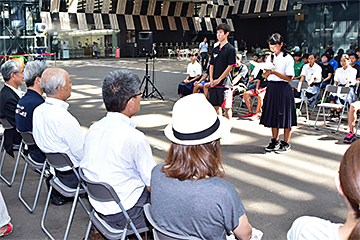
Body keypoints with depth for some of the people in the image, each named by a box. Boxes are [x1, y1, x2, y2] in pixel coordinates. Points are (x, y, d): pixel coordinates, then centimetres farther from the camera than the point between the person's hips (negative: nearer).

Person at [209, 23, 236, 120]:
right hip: (214, 83, 6)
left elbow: (230, 67, -9)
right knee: (216, 106, 11)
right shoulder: (215, 49, 15)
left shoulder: (231, 49, -4)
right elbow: (211, 65, 14)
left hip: (225, 83, -6)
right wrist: (211, 80, 0)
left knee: (226, 107, -3)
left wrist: (218, 80, -11)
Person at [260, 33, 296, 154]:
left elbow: (289, 78, -12)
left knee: (285, 115, -2)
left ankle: (286, 143, 7)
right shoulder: (270, 58, 13)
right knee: (273, 114, 9)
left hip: (283, 88, -5)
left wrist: (274, 72, -21)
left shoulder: (288, 58, -5)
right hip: (271, 88, 6)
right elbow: (265, 76, 10)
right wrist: (268, 70, -11)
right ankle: (275, 141, 21)